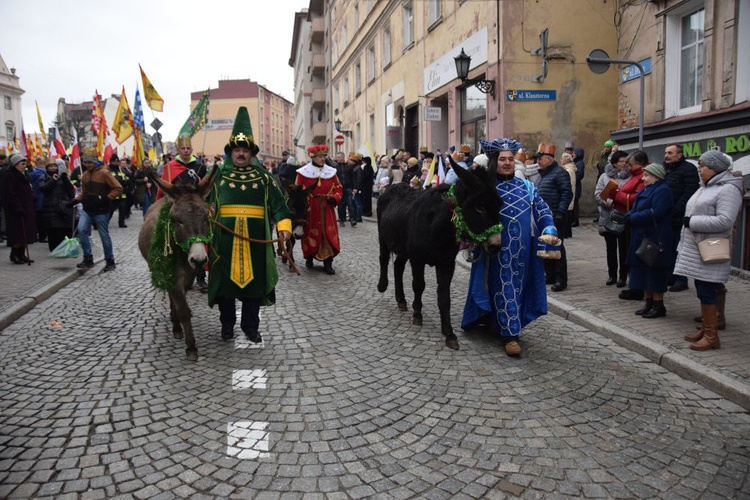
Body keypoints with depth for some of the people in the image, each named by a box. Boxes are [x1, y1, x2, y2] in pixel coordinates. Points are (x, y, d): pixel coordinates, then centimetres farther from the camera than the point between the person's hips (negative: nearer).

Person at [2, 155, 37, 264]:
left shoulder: (23, 176, 18)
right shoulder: (9, 176, -10)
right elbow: (10, 195, -17)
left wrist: (32, 209, 16)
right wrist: (18, 209, -22)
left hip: (26, 209, 9)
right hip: (15, 211, -9)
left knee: (25, 233, 8)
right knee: (18, 234, -6)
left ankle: (22, 254, 13)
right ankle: (15, 255, 2)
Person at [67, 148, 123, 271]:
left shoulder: (104, 173, -8)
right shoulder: (85, 175, 12)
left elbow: (118, 189, -12)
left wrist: (105, 199, -20)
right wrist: (75, 201, 9)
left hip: (101, 211, -5)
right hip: (87, 210, 5)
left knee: (104, 236, 3)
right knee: (81, 230, -13)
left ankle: (110, 261, 17)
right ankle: (88, 259, -4)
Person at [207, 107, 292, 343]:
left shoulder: (263, 177, 7)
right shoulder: (219, 176, 7)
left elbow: (277, 203, 1)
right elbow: (207, 201, 7)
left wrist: (284, 225, -13)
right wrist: (207, 212, -15)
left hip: (256, 238, 0)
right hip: (225, 237, 0)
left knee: (253, 279, 7)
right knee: (225, 279, 8)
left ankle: (251, 326, 21)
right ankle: (227, 323, 26)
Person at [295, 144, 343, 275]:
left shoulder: (331, 172, 7)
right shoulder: (303, 172, -2)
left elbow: (339, 188, 10)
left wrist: (335, 198, -9)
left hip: (326, 209, 2)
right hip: (309, 209, -2)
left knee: (329, 235, -1)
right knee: (310, 234, 6)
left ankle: (328, 263, 5)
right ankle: (309, 258, 26)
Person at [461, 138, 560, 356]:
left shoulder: (527, 186, 9)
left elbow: (543, 211, 8)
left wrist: (549, 231, -8)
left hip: (523, 250, 4)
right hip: (498, 249, -4)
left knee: (518, 286, 12)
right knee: (504, 287, 0)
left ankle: (497, 322, 30)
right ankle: (510, 333, 4)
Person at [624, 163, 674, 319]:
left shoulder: (663, 191, -13)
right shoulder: (646, 190, 17)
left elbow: (654, 214, -23)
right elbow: (636, 210, 14)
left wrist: (631, 218, -16)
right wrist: (627, 215, -7)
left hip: (655, 239, -9)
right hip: (642, 238, 9)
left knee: (655, 273, -2)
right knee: (644, 272, 13)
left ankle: (658, 306, 8)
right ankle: (649, 303, 22)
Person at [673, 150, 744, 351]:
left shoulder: (728, 189, -12)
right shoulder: (705, 187, 18)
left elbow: (725, 221, -23)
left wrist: (692, 222, -18)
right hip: (696, 251, 9)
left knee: (706, 292, -6)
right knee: (702, 291, 14)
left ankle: (711, 336, 2)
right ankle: (705, 329, 24)